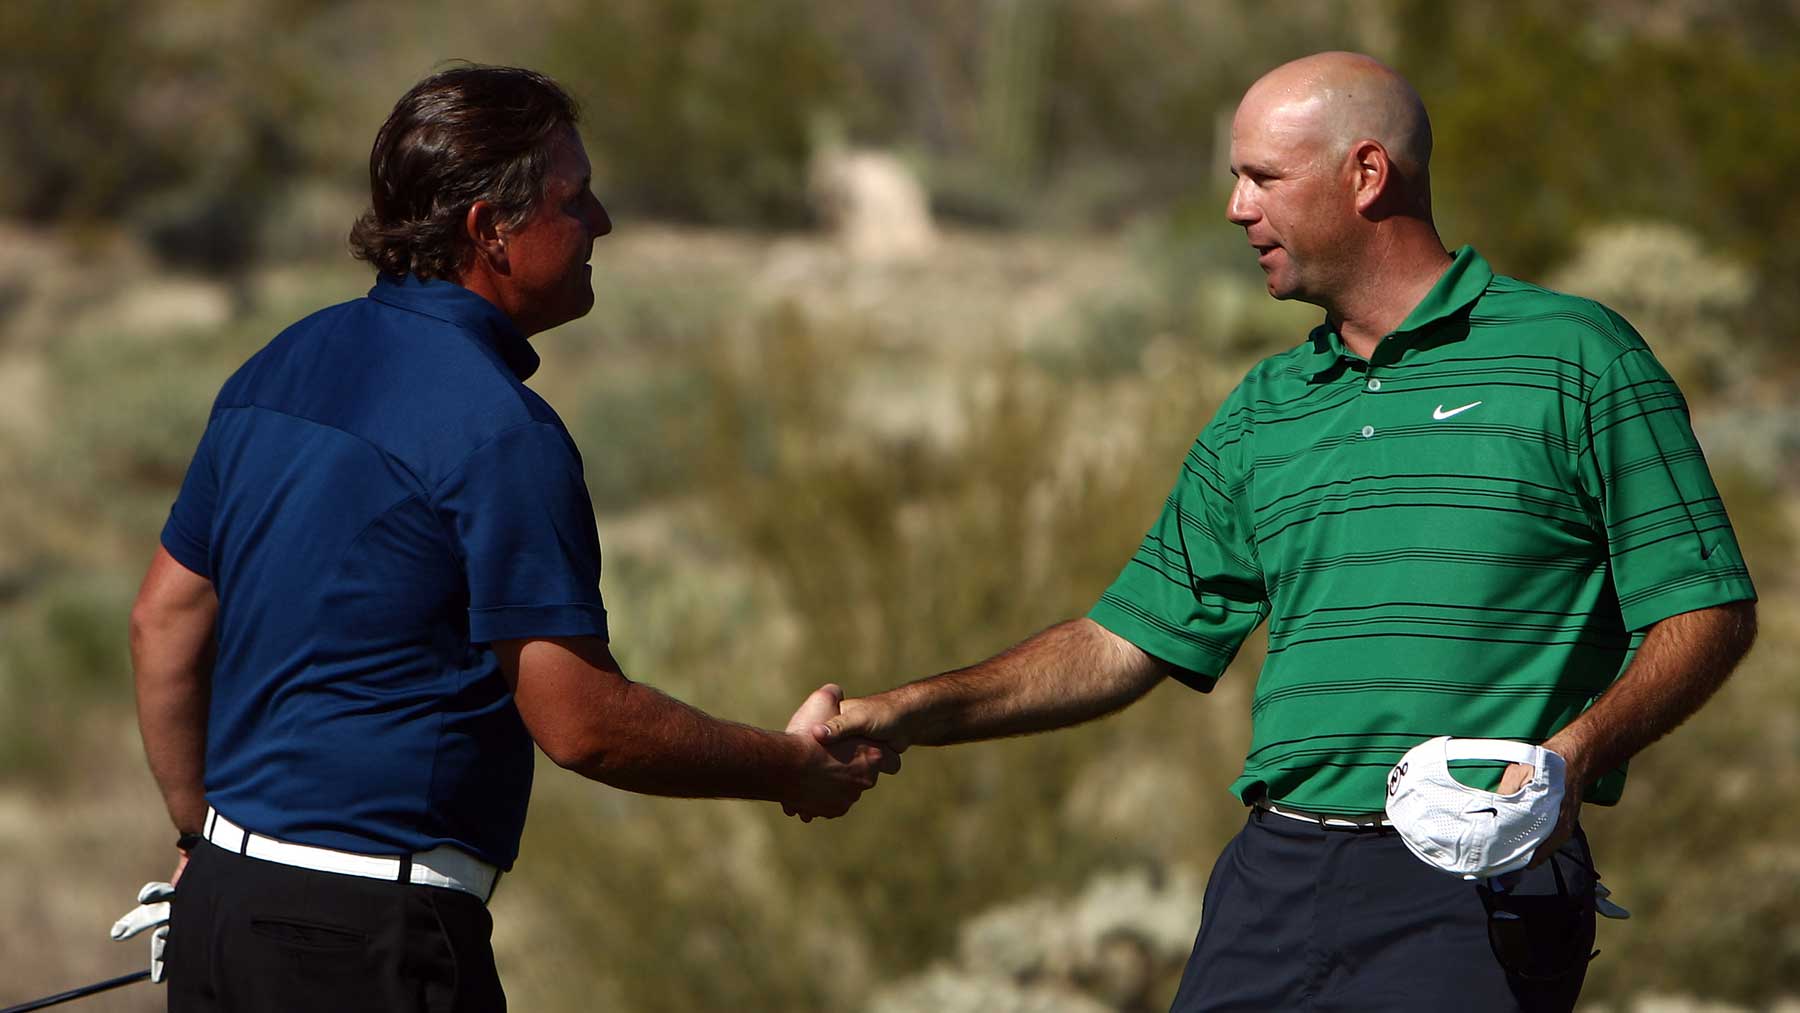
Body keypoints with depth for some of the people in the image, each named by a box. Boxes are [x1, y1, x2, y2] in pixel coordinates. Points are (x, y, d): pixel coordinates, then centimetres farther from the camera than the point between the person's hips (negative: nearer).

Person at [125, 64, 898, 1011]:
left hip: (223, 899, 8)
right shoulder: (499, 429, -15)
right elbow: (581, 724, -16)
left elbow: (163, 622, 17)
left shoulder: (279, 367, 11)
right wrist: (793, 769, -2)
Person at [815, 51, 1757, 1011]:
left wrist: (1578, 751, -18)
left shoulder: (1576, 357, 1)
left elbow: (1709, 611, -2)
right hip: (1274, 877, 5)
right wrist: (919, 711, 7)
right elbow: (1129, 640, 19)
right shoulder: (1262, 412, 19)